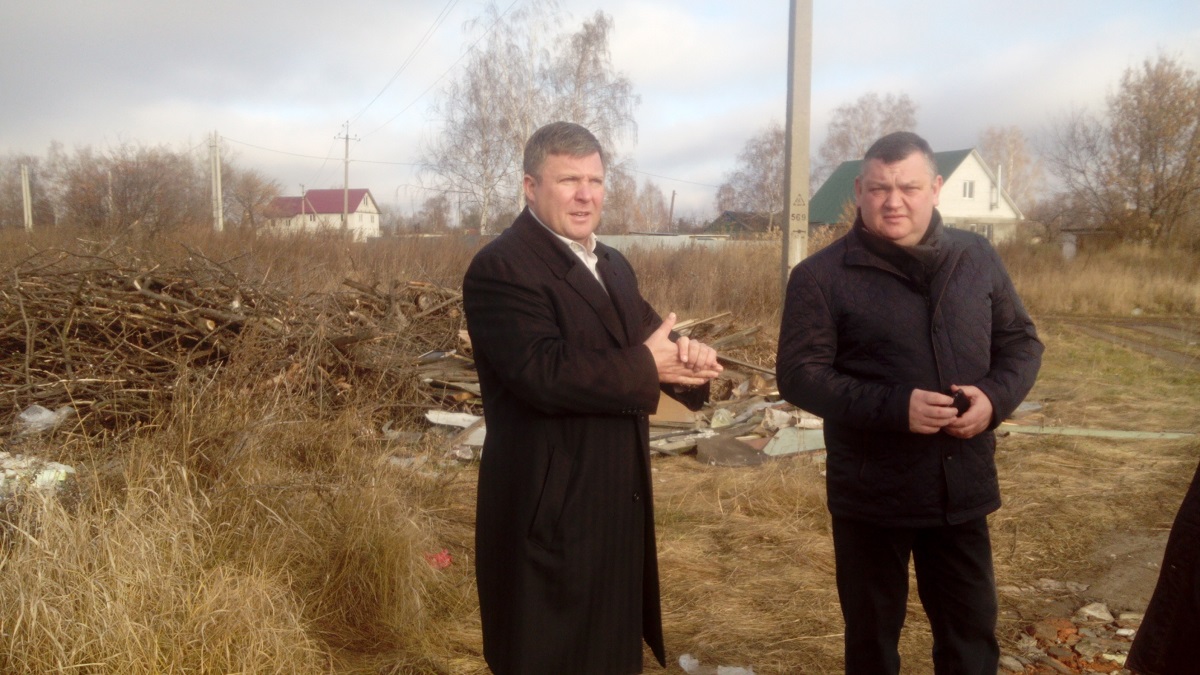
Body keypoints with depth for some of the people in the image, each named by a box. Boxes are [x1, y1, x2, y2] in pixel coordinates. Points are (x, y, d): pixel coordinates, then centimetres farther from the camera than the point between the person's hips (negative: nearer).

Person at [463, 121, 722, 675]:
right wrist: (647, 366, -19)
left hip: (619, 504, 9)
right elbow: (545, 374, -29)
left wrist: (685, 354, -15)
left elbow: (650, 339, 9)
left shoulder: (613, 265, 14)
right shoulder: (500, 268, -16)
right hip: (549, 513, -8)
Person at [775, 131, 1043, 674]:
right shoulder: (821, 275, -10)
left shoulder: (977, 258, 3)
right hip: (871, 493, -3)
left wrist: (996, 396, -12)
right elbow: (799, 374, -14)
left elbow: (1021, 341, 10)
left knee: (972, 631, 17)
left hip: (963, 487, 3)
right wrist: (895, 406, -26)